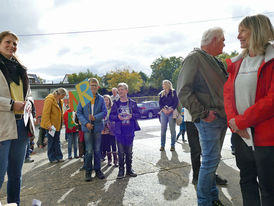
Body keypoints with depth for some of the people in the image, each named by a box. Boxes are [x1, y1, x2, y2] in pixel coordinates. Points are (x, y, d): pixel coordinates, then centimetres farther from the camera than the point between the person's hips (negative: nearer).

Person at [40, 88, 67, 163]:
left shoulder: (60, 100, 11)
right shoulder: (50, 99, -16)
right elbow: (46, 113, -20)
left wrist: (61, 124, 13)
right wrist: (48, 125, -24)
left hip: (57, 125, 8)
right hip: (51, 125, -8)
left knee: (57, 141, 12)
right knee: (51, 142, 4)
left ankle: (59, 157, 18)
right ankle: (52, 158, 13)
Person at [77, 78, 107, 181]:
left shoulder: (101, 99, 2)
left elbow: (104, 112, -2)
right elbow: (79, 112, -1)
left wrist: (95, 118, -17)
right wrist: (86, 123, -13)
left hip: (97, 127, 1)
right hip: (87, 128, -1)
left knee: (97, 150, 10)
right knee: (89, 151, 1)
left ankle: (98, 170, 24)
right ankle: (88, 171, 17)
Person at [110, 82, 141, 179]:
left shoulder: (132, 103, 3)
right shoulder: (116, 104, 4)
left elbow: (138, 114, 3)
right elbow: (110, 116, 3)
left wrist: (132, 116, -15)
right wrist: (117, 117, -16)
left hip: (130, 130, 0)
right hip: (119, 131, 0)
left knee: (129, 151, 10)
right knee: (121, 152, 5)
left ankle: (129, 169, 24)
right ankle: (121, 170, 17)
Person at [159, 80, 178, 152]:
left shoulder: (173, 92, 5)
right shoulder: (161, 94, 15)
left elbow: (176, 102, -1)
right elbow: (160, 103, 9)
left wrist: (171, 109, -14)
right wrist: (163, 109, -10)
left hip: (172, 112, -3)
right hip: (163, 113, 3)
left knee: (172, 129, 0)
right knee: (163, 129, 1)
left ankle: (172, 145, 9)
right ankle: (162, 145, 9)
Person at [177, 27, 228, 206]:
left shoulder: (216, 61, 19)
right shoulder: (195, 58, -9)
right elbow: (183, 90, -18)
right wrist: (202, 113, -20)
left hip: (221, 118, 9)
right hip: (209, 119, -9)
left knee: (213, 159, 17)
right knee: (210, 160, -4)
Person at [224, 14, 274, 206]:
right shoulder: (237, 63, 12)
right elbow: (228, 93, 5)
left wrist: (240, 120, -16)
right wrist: (233, 119, -10)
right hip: (241, 133, 6)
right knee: (247, 181, 19)